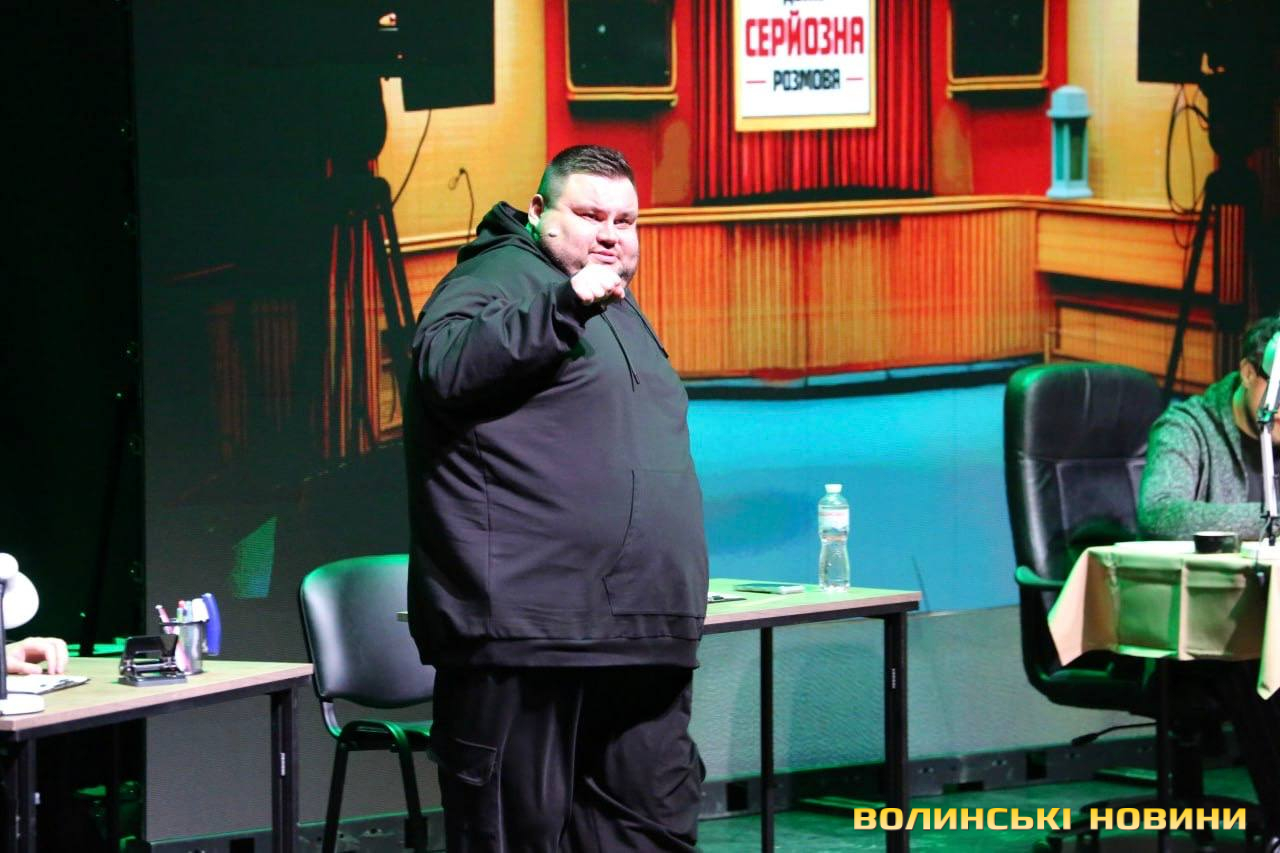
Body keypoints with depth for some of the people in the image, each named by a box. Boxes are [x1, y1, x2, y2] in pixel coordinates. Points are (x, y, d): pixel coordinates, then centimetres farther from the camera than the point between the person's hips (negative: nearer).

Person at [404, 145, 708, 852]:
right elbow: (445, 365, -24)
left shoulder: (618, 310, 25)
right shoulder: (500, 277, -3)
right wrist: (565, 304, -29)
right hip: (526, 631, -9)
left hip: (642, 636, 9)